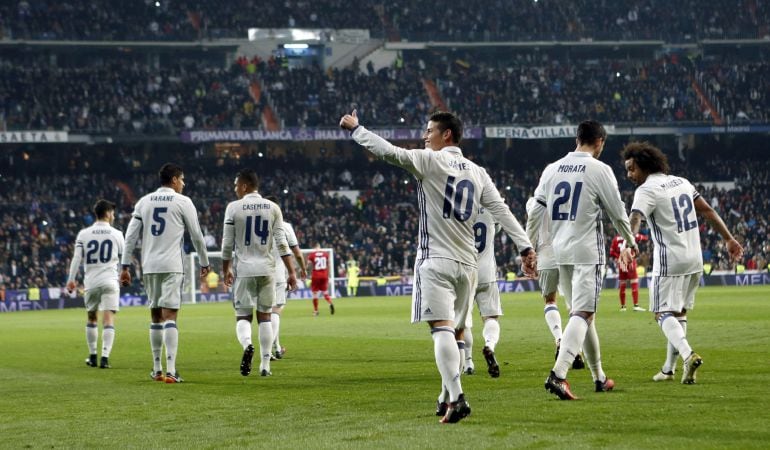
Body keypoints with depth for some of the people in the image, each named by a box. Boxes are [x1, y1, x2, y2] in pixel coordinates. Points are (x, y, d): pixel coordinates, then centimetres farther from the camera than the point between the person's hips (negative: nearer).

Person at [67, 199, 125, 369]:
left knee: (92, 318, 18)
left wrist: (71, 279, 0)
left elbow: (77, 258, -3)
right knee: (108, 319, -6)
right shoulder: (117, 234, 2)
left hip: (91, 282, 2)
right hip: (110, 282, -2)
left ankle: (92, 356, 24)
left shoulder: (84, 234, 2)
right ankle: (105, 357, -18)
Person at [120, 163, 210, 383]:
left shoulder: (144, 202, 11)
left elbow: (131, 236, 7)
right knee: (170, 316, -9)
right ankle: (171, 371, -19)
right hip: (172, 266, -4)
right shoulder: (183, 202, -1)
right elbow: (196, 236, 2)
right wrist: (204, 263, 14)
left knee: (156, 317, 14)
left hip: (149, 266, 4)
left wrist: (125, 266, 10)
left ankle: (157, 369, 18)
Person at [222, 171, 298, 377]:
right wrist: (291, 272, 1)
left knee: (243, 315, 4)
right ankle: (265, 365, 9)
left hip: (243, 269, -2)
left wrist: (226, 270, 13)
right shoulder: (272, 208, 4)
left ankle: (247, 344, -28)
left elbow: (227, 244, 1)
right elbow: (282, 243, -1)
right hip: (267, 269, 2)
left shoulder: (234, 208, -2)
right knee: (265, 316, 11)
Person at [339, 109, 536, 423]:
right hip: (467, 263, 6)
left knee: (442, 328, -15)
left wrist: (354, 128, -1)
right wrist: (526, 247, 2)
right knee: (456, 331, 15)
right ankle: (449, 397, 18)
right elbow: (501, 211, 6)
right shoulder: (477, 172, 13)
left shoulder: (430, 161, -4)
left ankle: (456, 397, -29)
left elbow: (389, 152, -13)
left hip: (436, 260, -6)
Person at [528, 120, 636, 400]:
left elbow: (536, 213, 11)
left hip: (559, 252, 6)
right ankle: (558, 374, -28)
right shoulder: (599, 170, -6)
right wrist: (631, 241, 17)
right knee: (582, 315, -10)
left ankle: (599, 377, 24)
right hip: (587, 251, -6)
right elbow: (618, 214, 0)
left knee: (582, 313, 16)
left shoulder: (552, 170, 9)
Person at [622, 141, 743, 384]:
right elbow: (707, 210, 14)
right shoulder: (681, 182, 13)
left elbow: (635, 218, -28)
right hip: (695, 259, 7)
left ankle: (688, 355, -29)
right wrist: (729, 239, 18)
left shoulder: (647, 190, -10)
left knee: (664, 313, -5)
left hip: (669, 261, -7)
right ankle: (669, 368, 21)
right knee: (680, 312, 15)